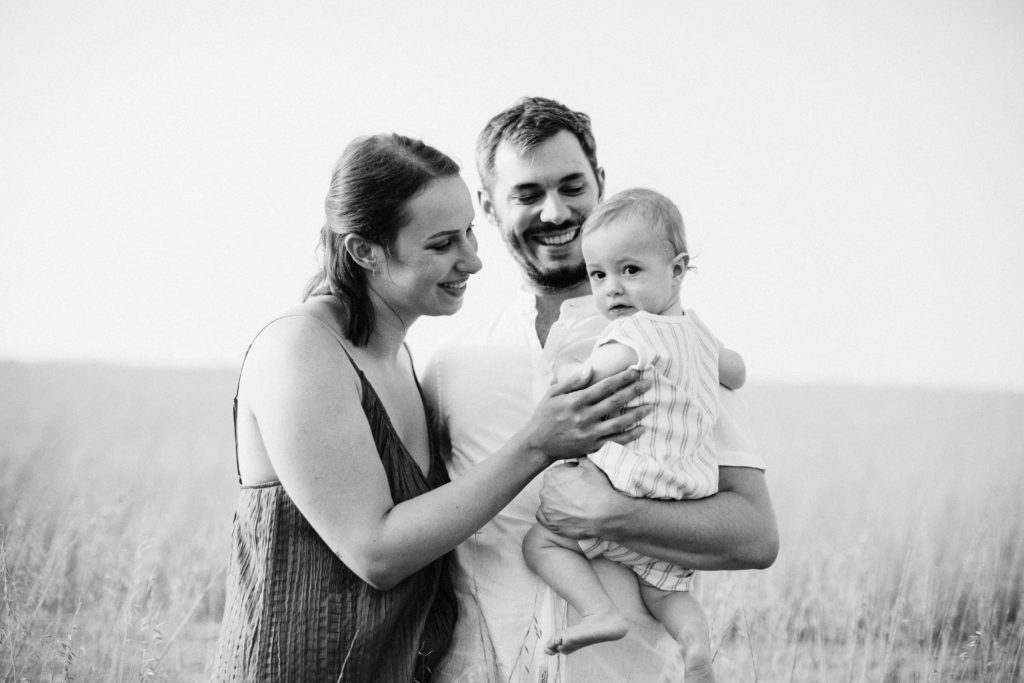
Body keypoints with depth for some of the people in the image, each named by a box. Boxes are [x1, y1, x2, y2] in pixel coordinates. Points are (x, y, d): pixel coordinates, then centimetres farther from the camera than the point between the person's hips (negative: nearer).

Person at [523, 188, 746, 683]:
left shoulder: (637, 331, -16)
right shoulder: (696, 330, 13)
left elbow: (590, 381, -29)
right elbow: (736, 372, 30)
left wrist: (561, 368, -9)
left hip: (638, 489, -9)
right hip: (692, 497, 9)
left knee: (541, 540, 0)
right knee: (662, 589, 23)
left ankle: (600, 612, -15)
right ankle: (696, 641, -3)